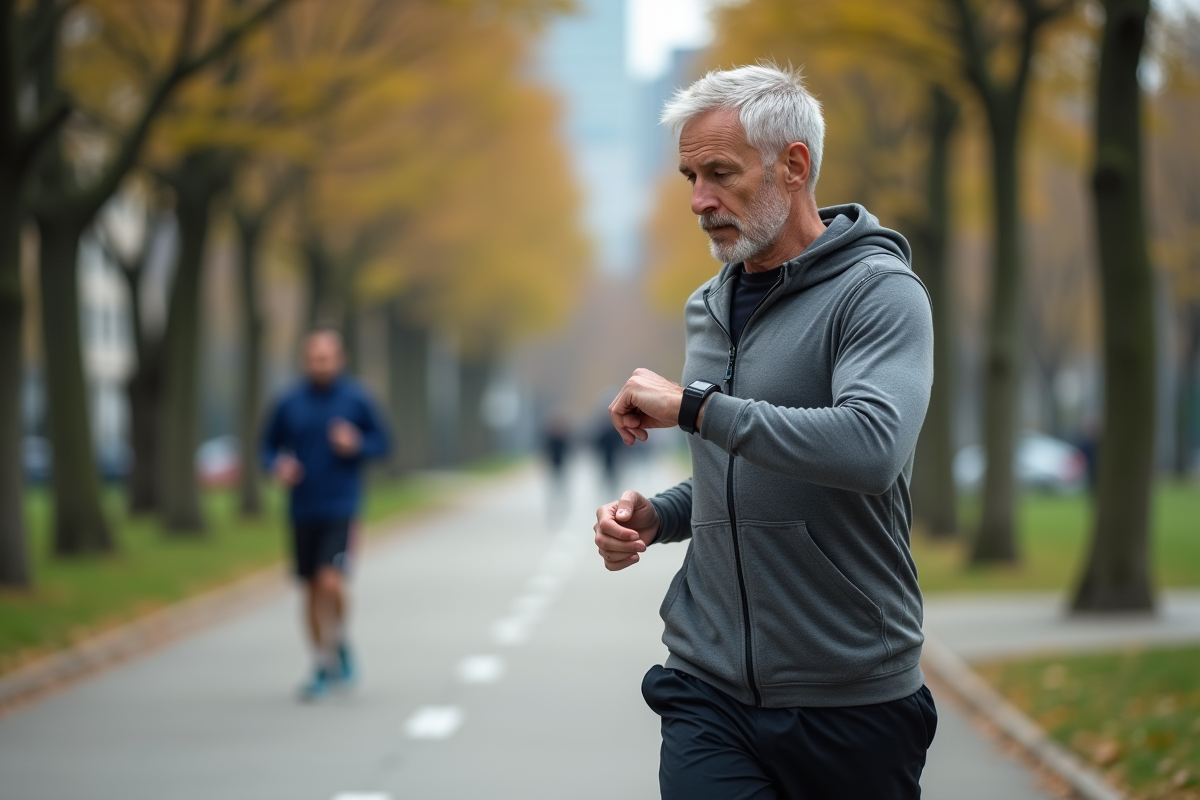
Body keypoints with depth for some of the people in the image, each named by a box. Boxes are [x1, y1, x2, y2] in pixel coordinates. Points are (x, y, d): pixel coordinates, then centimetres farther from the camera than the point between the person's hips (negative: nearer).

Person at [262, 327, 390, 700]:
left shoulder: (356, 399, -3)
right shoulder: (289, 403, 3)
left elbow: (382, 441, 6)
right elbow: (269, 444, 13)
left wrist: (356, 445, -14)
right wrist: (277, 466, -8)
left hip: (341, 507, -3)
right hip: (303, 510, 3)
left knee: (331, 582, -18)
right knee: (312, 588, 9)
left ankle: (336, 646, 6)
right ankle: (324, 667, 22)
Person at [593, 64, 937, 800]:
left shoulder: (879, 291, -9)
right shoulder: (710, 308, 14)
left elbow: (871, 447, -28)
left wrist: (693, 404, -21)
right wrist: (656, 516, 5)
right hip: (710, 694, 5)